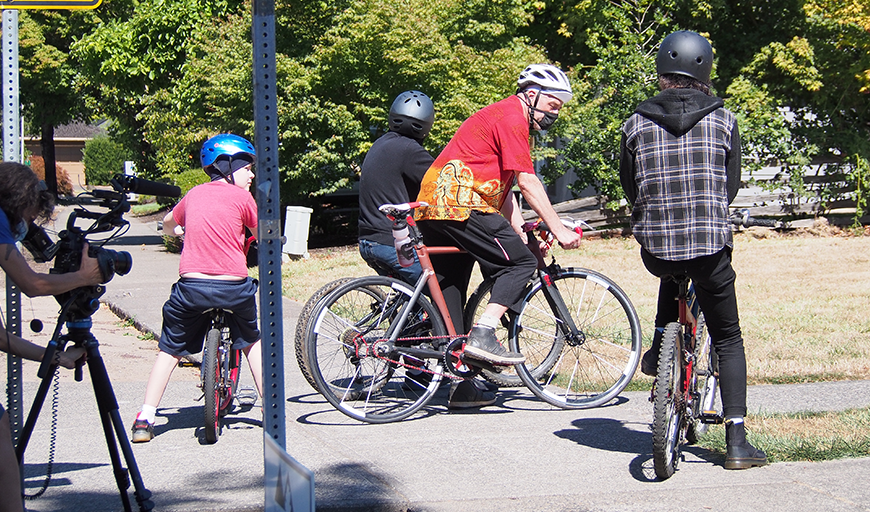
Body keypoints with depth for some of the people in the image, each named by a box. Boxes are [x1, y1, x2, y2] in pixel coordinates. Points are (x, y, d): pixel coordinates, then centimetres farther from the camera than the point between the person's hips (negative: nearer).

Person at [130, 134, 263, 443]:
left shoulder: (195, 194, 14)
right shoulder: (241, 196, 1)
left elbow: (168, 223, 33)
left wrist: (178, 231, 56)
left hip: (191, 286, 2)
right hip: (233, 287, -2)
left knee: (170, 350, 15)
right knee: (251, 341, 24)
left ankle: (145, 420, 7)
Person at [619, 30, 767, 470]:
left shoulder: (637, 122, 2)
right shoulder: (723, 120, 1)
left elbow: (629, 186, 11)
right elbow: (731, 185, 9)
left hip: (654, 248, 2)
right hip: (711, 245, -1)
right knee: (728, 340, 12)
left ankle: (658, 350, 27)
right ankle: (736, 441, 5)